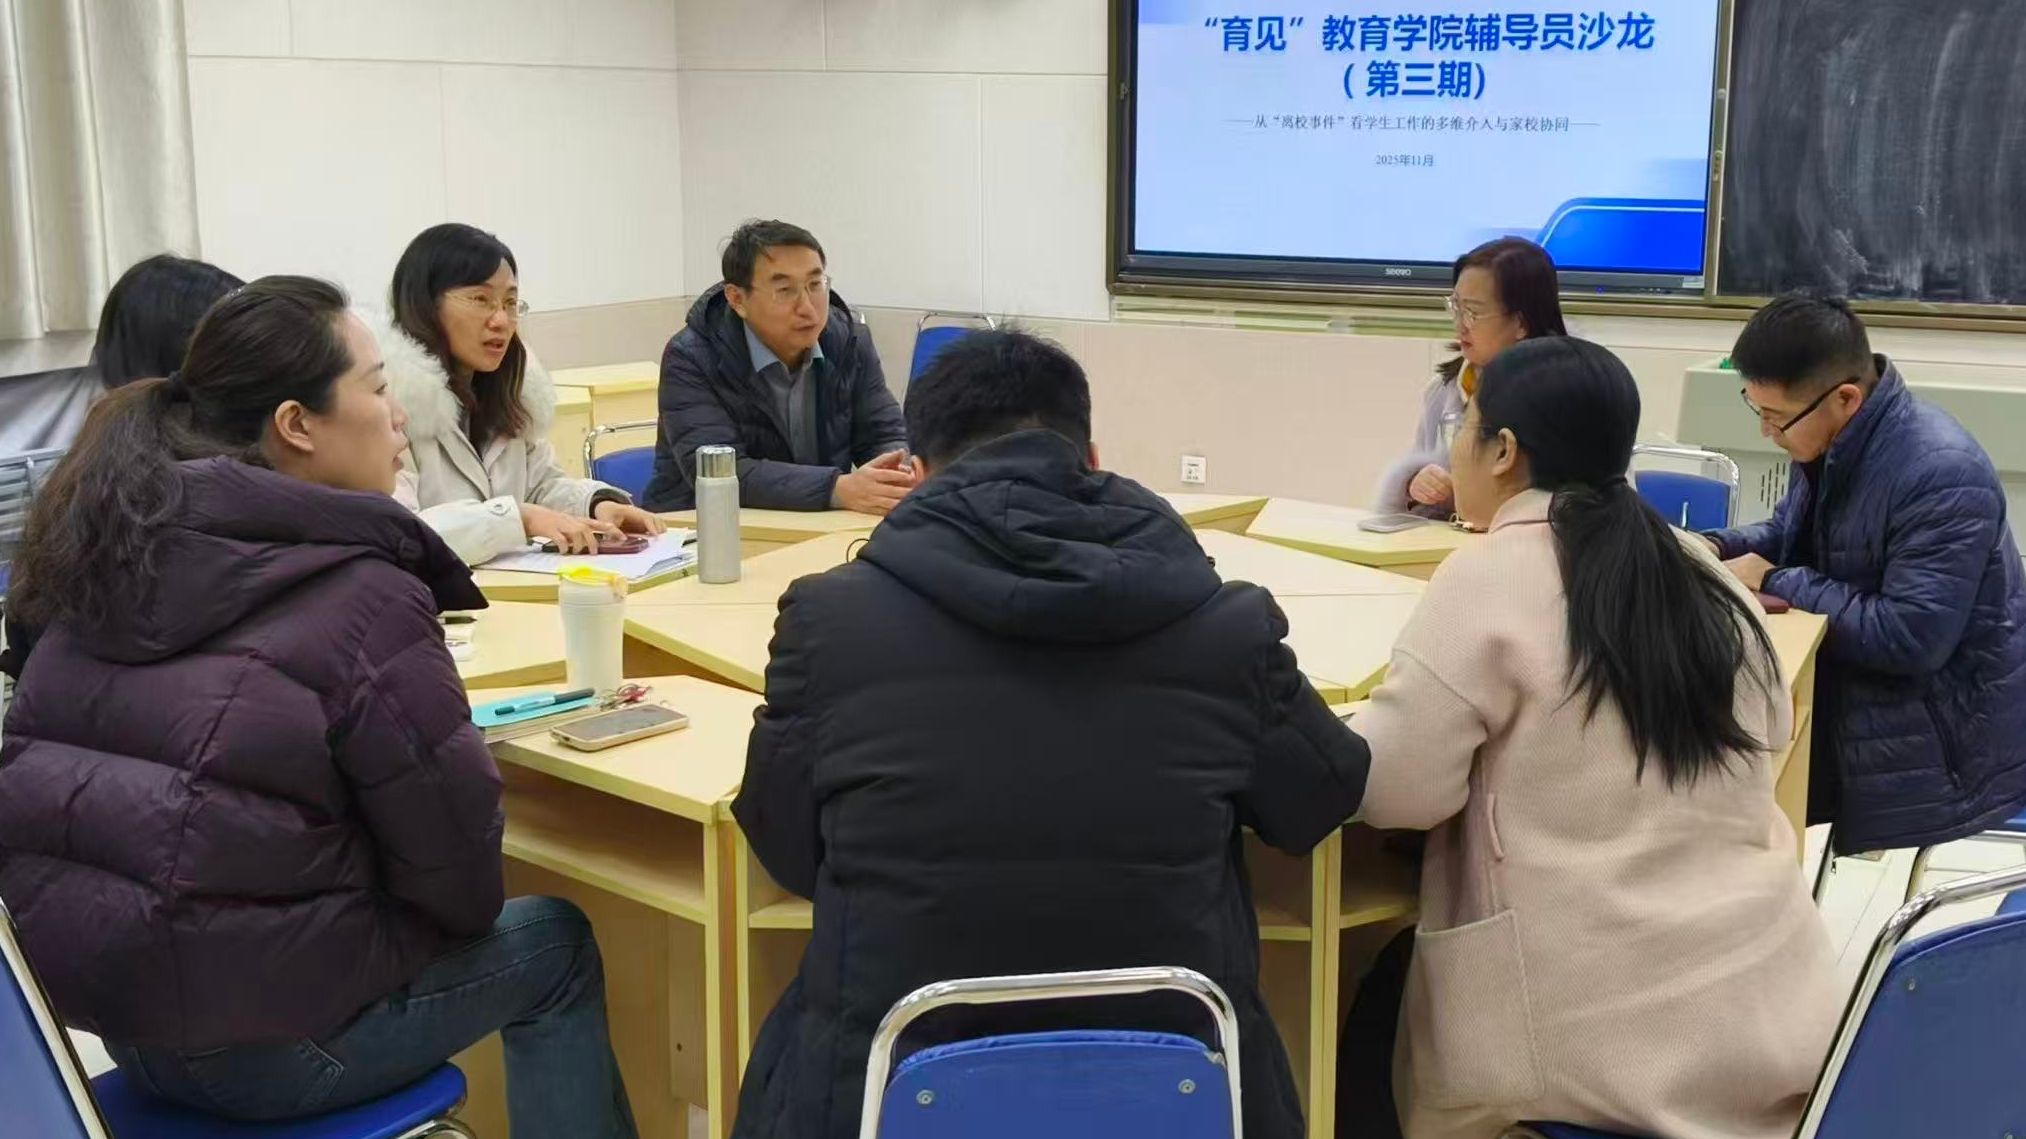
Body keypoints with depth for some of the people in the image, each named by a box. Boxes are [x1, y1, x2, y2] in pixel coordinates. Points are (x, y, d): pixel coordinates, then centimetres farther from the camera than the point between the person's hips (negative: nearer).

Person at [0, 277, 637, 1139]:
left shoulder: (115, 552, 3)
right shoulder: (359, 594, -18)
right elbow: (455, 860, -15)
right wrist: (471, 914, 10)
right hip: (261, 1037, -7)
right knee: (556, 948, 16)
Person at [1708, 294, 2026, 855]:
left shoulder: (1942, 475, -28)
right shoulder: (1836, 438, 0)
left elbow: (1909, 638, -31)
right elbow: (1794, 533, 18)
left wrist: (1776, 582, -23)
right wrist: (1717, 548, -3)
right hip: (1854, 699, 9)